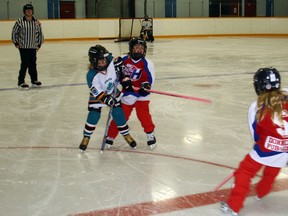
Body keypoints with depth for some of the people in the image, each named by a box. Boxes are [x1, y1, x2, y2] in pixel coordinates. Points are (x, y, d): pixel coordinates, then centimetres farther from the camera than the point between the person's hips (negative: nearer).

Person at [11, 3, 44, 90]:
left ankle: (34, 81, 21)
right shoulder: (20, 22, -7)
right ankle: (21, 82, 1)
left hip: (33, 47, 4)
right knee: (25, 64, -7)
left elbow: (40, 34, 13)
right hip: (23, 47, -4)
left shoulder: (37, 22, 3)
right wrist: (16, 43, 1)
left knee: (33, 64, 10)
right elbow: (14, 32, 1)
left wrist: (39, 44, 10)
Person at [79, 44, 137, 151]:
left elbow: (119, 61, 0)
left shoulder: (111, 62, -24)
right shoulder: (91, 75, -31)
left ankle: (126, 134, 22)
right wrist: (106, 99, -38)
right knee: (93, 116, -6)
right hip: (97, 96, -3)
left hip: (113, 93, 3)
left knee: (118, 114, 3)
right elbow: (96, 92, -29)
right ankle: (86, 137, 15)